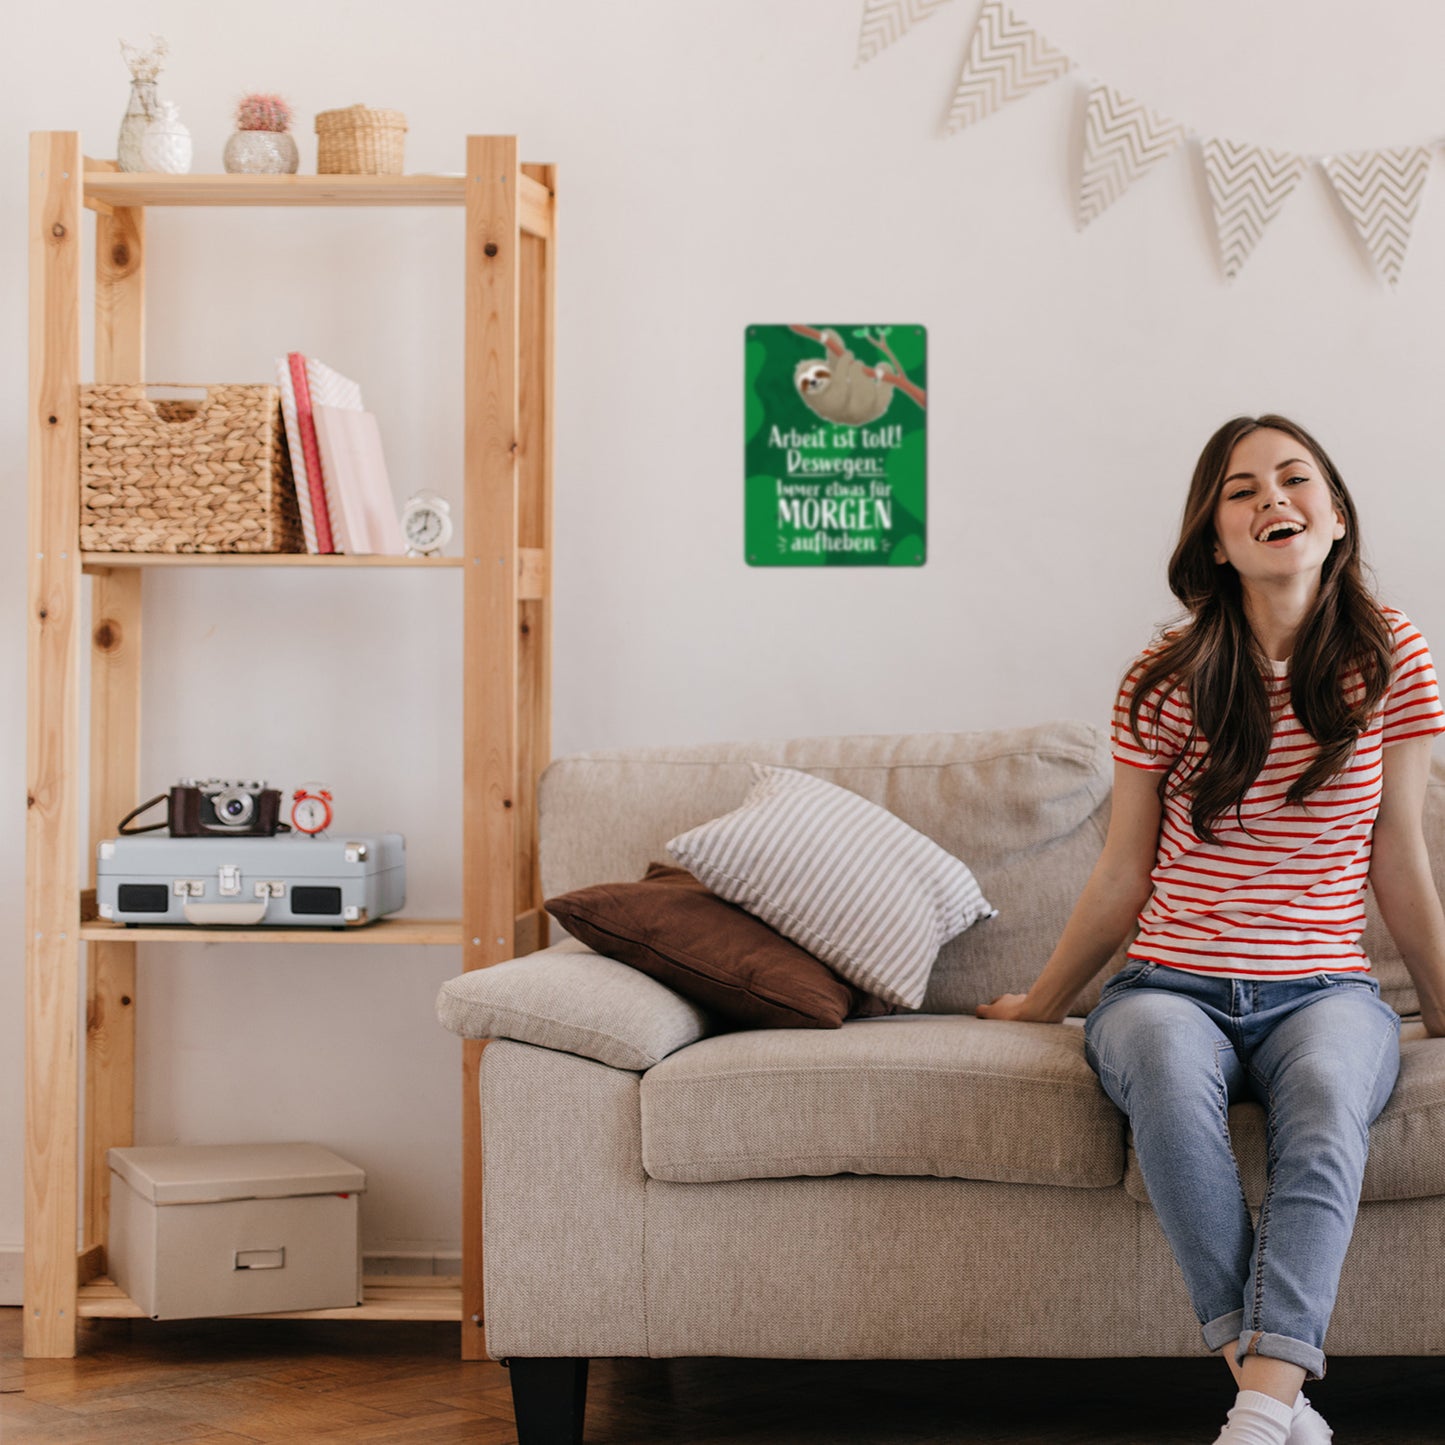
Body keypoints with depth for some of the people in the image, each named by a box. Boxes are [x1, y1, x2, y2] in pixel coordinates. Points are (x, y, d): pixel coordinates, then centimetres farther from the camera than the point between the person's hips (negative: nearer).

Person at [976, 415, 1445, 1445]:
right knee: (1166, 1063, -37)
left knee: (1327, 1088, -37)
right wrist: (1042, 1004, 19)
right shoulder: (1168, 682, 2)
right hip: (1172, 984, 0)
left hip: (1324, 988, 0)